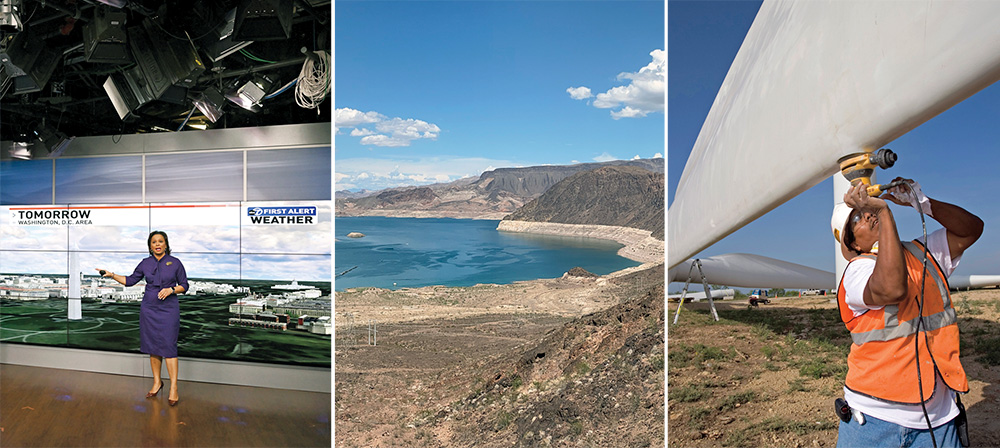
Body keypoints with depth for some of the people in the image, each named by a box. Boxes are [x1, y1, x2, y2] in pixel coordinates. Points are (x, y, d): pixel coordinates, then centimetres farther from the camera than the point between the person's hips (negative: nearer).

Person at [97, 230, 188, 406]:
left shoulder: (175, 263, -3)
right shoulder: (145, 263, 6)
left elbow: (184, 285, 1)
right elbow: (130, 280, 16)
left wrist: (171, 289, -15)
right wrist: (112, 275, 6)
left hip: (168, 308, -3)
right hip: (149, 308, 4)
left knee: (168, 345, -7)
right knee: (153, 346, 8)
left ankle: (173, 388, -5)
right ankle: (157, 382, 22)